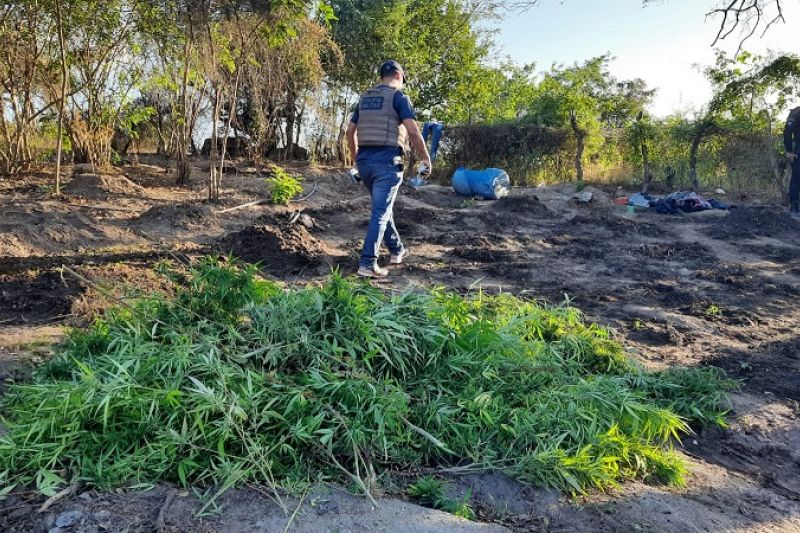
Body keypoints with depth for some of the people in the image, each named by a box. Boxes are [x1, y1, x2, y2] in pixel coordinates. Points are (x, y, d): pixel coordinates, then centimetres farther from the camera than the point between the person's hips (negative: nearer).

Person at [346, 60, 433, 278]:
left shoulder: (364, 98, 17)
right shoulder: (399, 96, -2)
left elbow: (350, 131, 20)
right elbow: (413, 132, -12)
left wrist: (356, 157, 30)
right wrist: (425, 158, -2)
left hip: (364, 160, 7)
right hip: (387, 161, -7)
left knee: (383, 206, 22)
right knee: (381, 211, -7)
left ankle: (397, 250, 33)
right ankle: (367, 264, -13)